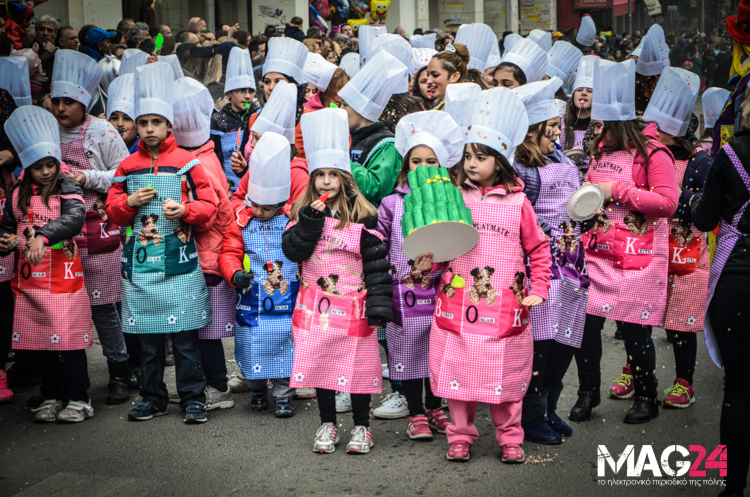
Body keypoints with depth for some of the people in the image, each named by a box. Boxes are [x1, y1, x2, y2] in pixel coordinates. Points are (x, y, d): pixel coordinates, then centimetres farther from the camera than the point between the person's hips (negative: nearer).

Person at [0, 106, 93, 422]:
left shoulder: (67, 189, -4)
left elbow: (73, 218, -23)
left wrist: (43, 236, -39)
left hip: (63, 276, -5)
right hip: (30, 278, 5)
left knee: (70, 337, -3)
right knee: (39, 338, 10)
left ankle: (79, 399, 9)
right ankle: (50, 398, 22)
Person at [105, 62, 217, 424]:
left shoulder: (186, 162, 0)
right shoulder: (127, 167, 9)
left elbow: (209, 206, -1)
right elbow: (112, 210, 12)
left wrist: (185, 209, -18)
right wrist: (130, 202, -7)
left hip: (177, 261, -3)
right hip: (140, 260, 3)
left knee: (184, 334, -1)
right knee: (147, 335, 10)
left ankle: (193, 398, 10)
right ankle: (153, 397, 22)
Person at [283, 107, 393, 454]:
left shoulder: (363, 215, -3)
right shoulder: (304, 212, 5)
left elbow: (376, 260, -5)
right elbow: (292, 250, -7)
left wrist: (379, 303, -10)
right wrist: (311, 220, -17)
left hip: (353, 304, -2)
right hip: (316, 304, 2)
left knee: (358, 364, 3)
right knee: (320, 362, 8)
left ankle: (362, 426, 20)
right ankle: (327, 424, 25)